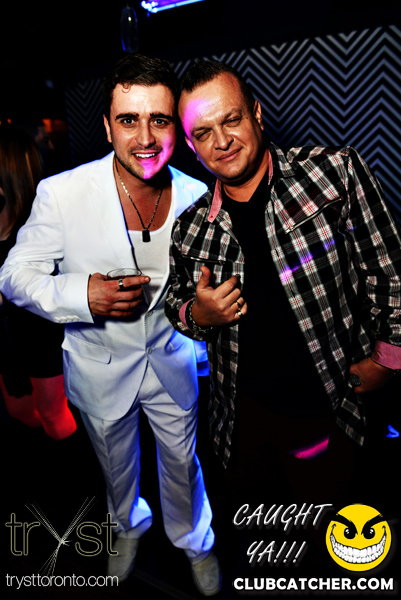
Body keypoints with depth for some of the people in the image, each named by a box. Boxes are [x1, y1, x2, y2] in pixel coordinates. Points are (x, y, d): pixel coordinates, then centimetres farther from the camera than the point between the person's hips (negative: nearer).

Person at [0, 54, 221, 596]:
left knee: (182, 460, 22)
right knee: (116, 464, 26)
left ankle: (193, 540, 54)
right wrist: (82, 295, -29)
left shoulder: (196, 196, -12)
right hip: (100, 367, 0)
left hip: (170, 361, 1)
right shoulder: (61, 193, -20)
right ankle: (128, 525, 61)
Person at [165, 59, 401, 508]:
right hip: (241, 409, 3)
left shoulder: (335, 172, -14)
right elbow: (177, 304, 9)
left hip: (324, 414, -2)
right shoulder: (190, 228, -5)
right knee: (249, 505, 29)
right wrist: (197, 315, -13)